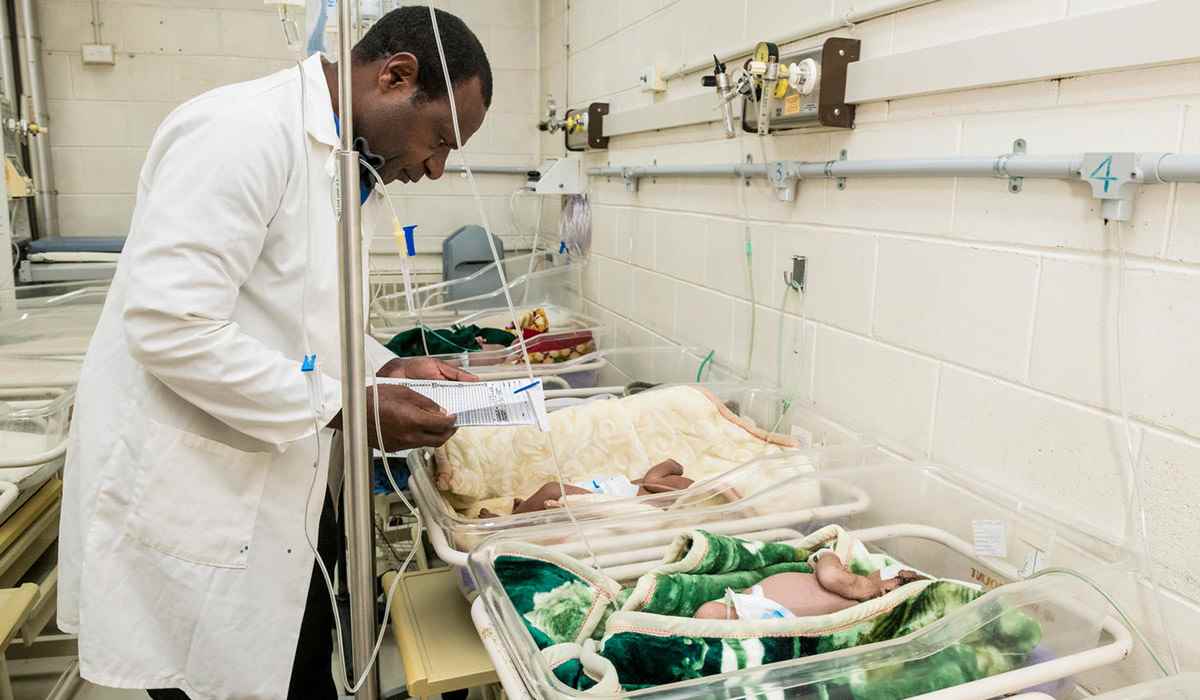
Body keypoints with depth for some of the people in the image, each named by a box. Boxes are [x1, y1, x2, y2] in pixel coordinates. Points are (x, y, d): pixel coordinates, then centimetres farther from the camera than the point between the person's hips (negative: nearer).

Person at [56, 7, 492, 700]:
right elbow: (169, 326, -26)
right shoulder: (244, 131, -20)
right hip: (188, 507, -8)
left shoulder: (341, 166, 9)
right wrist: (345, 404, -22)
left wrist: (387, 367, 2)